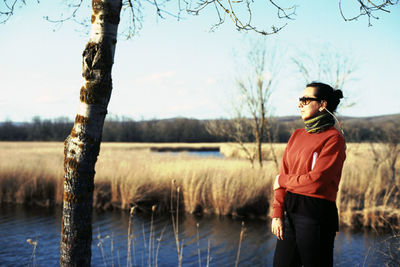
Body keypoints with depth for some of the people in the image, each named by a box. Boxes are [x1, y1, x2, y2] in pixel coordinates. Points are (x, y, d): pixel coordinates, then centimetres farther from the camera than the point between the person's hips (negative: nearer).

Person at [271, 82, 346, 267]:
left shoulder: (334, 138, -8)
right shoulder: (297, 135, 11)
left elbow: (316, 180, -17)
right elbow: (282, 176, 8)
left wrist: (283, 180, -3)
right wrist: (277, 214, 0)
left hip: (317, 213, -6)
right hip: (290, 210, 7)